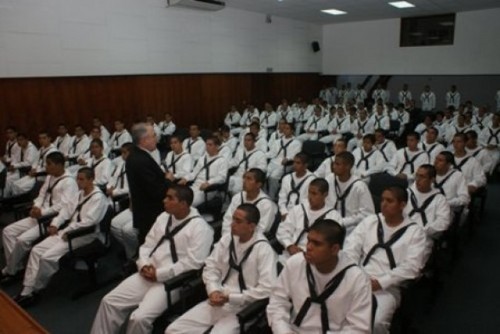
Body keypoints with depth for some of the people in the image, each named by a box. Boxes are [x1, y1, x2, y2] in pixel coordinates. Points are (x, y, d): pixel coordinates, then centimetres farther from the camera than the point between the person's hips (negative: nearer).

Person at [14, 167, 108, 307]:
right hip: (69, 231, 9)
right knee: (36, 250, -3)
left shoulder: (98, 197, -14)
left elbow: (88, 222, -23)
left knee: (48, 257, -20)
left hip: (84, 235, -9)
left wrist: (68, 232, -17)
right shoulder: (80, 193, 15)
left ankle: (34, 291, 2)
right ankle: (27, 290, 1)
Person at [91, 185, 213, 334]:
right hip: (147, 275, 7)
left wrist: (159, 274, -16)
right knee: (109, 301, -1)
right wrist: (144, 265, -4)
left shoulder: (199, 228, -12)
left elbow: (192, 263, -19)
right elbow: (147, 245, 16)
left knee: (139, 318, -23)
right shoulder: (163, 217, 12)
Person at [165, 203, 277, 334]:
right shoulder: (226, 239, 4)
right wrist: (213, 291, -10)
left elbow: (267, 289, -19)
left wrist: (230, 298, -18)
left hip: (242, 308, -5)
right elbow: (211, 267, 10)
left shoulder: (263, 249, -14)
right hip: (217, 302, 5)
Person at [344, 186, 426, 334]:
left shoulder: (415, 231, 4)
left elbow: (411, 267, -7)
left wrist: (380, 282, -15)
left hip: (388, 287, -2)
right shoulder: (370, 221, 12)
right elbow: (351, 247, 5)